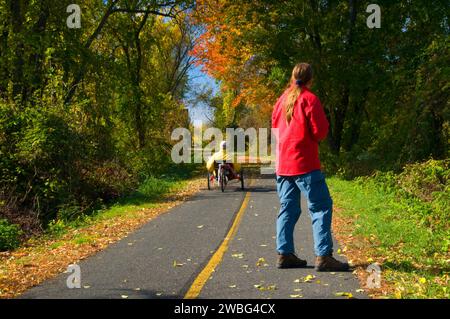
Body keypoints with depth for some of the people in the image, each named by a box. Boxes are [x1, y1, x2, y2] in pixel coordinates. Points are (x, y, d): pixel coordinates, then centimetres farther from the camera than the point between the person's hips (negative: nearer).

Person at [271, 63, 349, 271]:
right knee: (321, 207, -5)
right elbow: (320, 132, -9)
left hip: (282, 164, 7)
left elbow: (275, 126, 19)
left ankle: (285, 254, 11)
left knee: (288, 209, 11)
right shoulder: (309, 99, -7)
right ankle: (323, 256, -10)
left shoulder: (283, 98, 13)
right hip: (304, 164, -7)